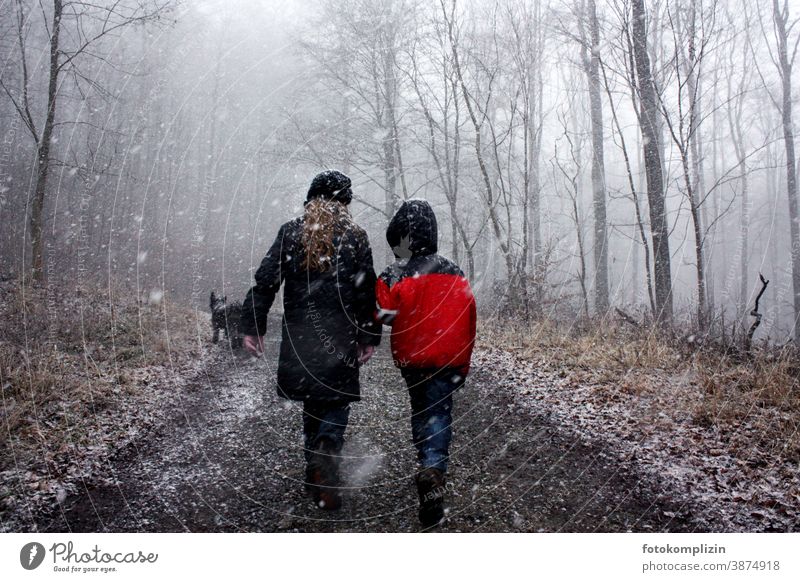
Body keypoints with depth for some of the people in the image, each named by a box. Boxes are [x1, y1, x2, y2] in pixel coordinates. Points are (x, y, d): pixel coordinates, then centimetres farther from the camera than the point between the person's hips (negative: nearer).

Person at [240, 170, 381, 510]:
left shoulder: (290, 233, 4)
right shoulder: (355, 236, 0)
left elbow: (265, 281, 0)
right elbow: (366, 292, -3)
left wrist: (252, 326, 3)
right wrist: (370, 337, 1)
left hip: (299, 338, 2)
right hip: (341, 340, -2)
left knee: (312, 401, 17)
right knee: (336, 401, 6)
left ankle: (316, 473, 24)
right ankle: (326, 452, -21)